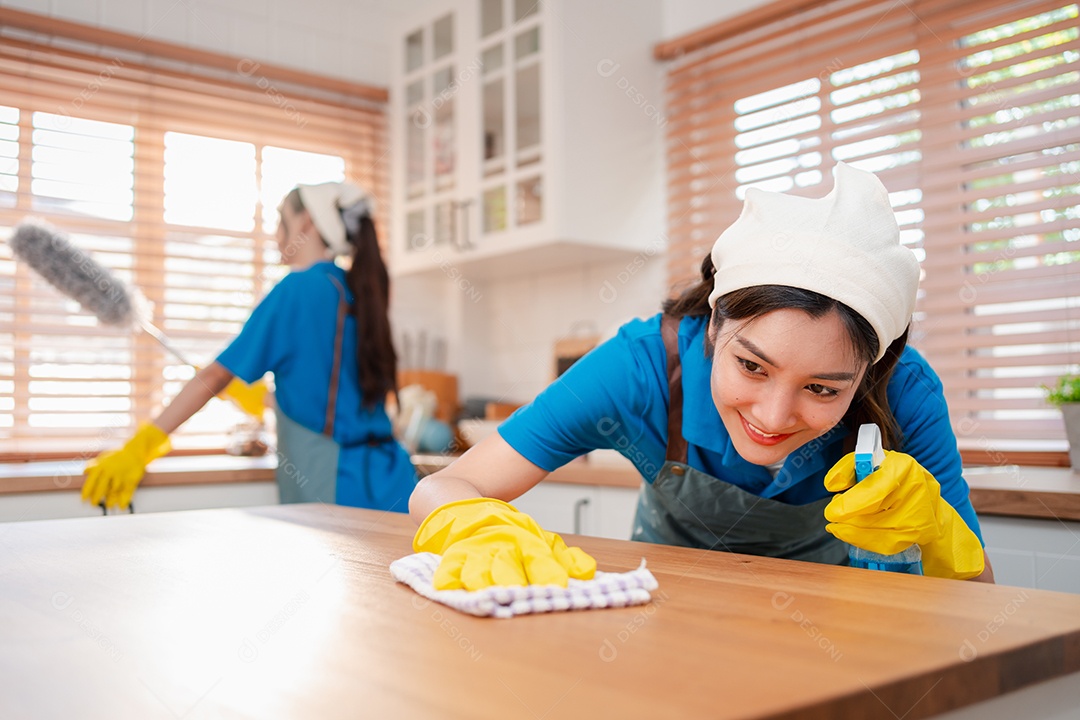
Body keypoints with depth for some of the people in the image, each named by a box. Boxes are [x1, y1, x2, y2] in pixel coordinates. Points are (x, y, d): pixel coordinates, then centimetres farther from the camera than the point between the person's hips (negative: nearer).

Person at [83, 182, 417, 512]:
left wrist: (140, 445, -6)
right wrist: (261, 399, 35)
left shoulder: (298, 288, -8)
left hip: (341, 485, -7)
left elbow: (216, 375, -9)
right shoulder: (356, 292, 14)